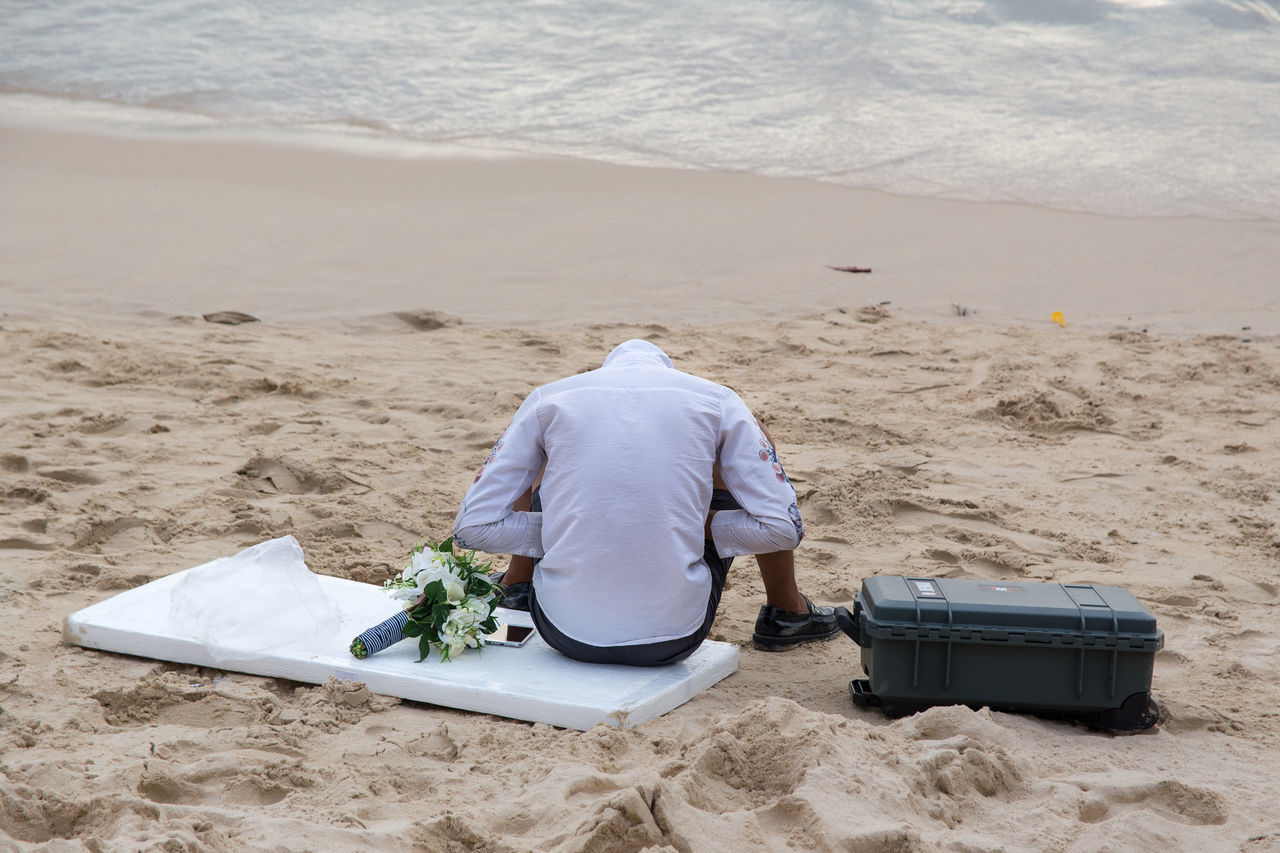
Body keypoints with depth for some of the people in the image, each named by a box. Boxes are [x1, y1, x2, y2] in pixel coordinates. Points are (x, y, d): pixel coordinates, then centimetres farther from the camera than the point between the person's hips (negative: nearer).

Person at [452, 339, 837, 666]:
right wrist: (700, 525, 12)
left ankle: (516, 589, 43)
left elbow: (471, 527, 5)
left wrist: (569, 528, 10)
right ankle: (786, 612, 35)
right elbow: (784, 528, -1)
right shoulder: (716, 399, 5)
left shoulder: (549, 397, 8)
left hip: (566, 632, 1)